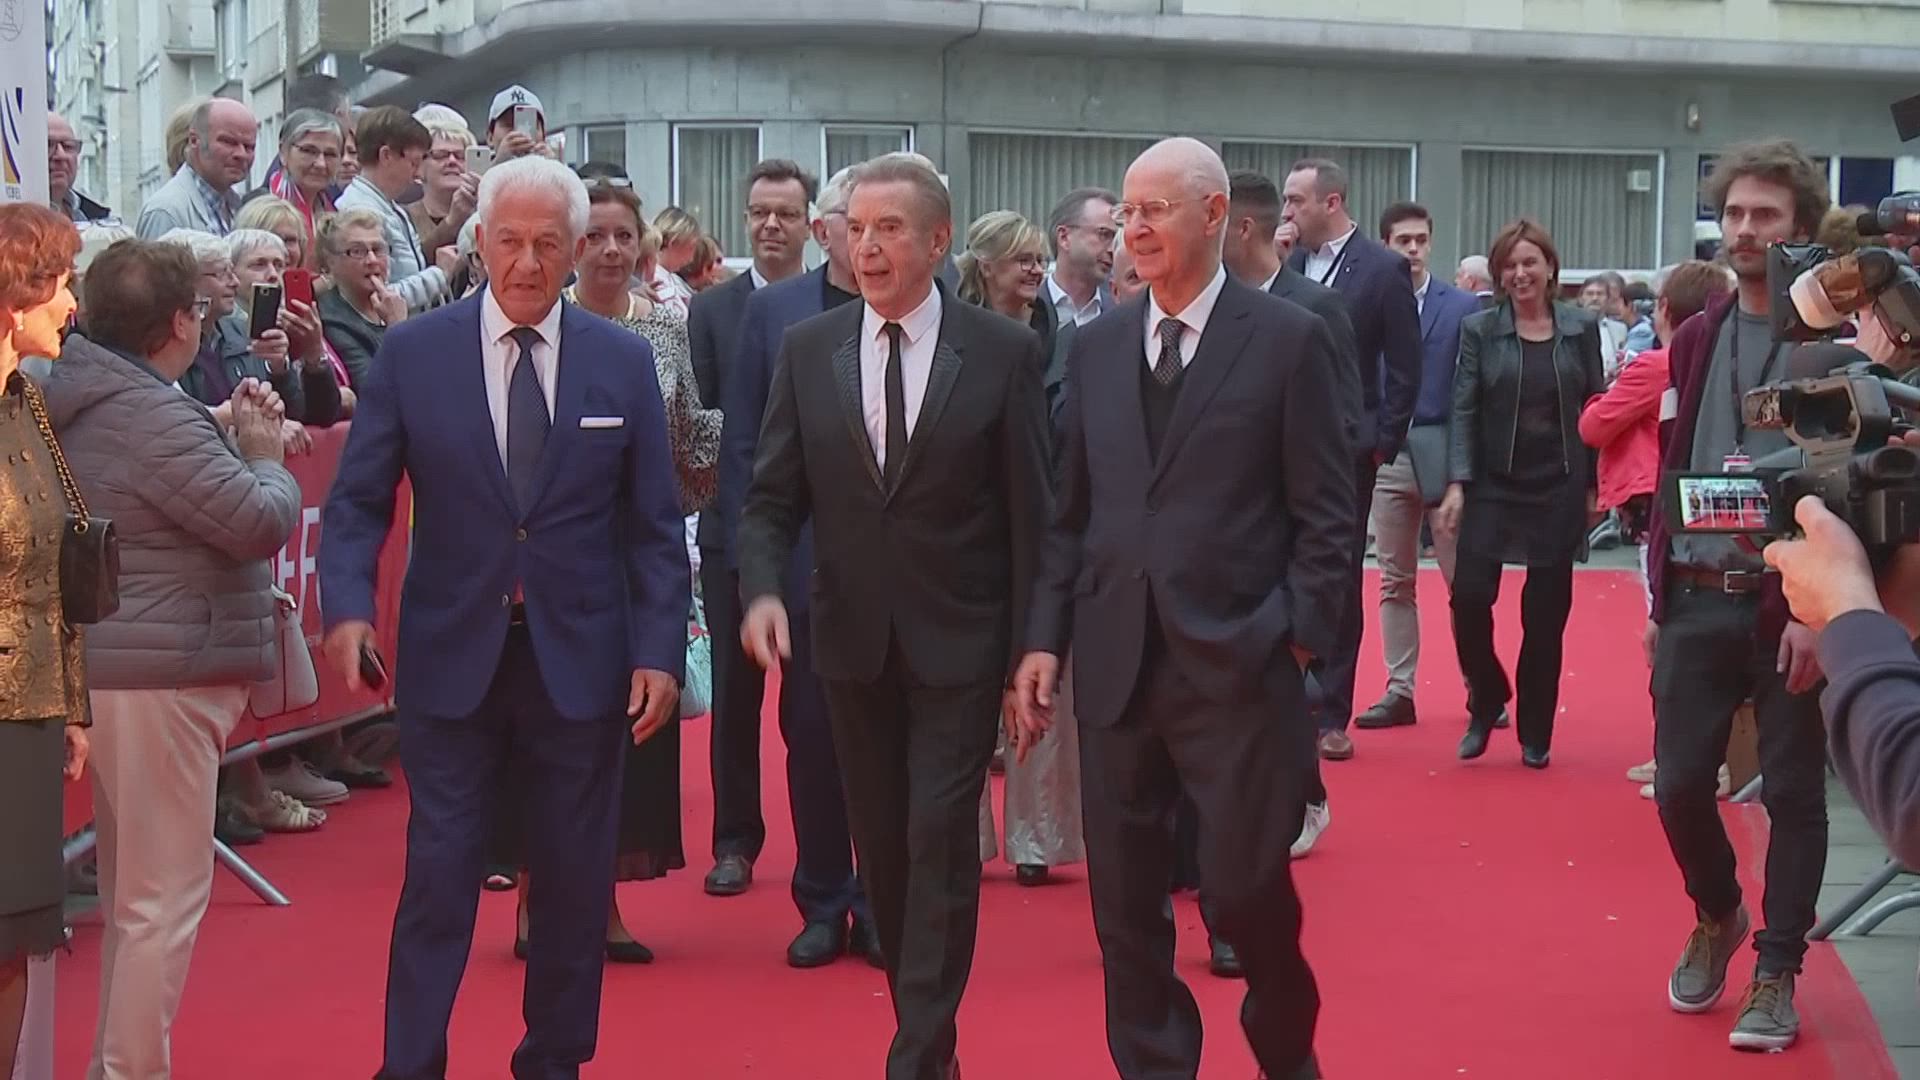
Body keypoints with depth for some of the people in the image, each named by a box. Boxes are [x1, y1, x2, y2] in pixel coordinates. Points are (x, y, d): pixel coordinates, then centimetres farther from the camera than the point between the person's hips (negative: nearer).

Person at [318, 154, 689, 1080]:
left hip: (579, 661, 1)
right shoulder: (412, 353, 0)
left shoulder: (622, 361, 3)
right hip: (450, 657, -1)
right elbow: (357, 500, 0)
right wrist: (348, 605, -16)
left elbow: (654, 524, 4)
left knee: (575, 878, 9)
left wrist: (659, 651, -4)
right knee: (439, 873, 1)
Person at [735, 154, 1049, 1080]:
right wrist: (763, 590, -16)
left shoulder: (1003, 352, -6)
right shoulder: (808, 350, 3)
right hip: (852, 643, 3)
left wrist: (1033, 652, -5)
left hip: (959, 644, -3)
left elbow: (1029, 513, -4)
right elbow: (772, 497, 3)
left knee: (940, 839, -7)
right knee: (882, 846, 11)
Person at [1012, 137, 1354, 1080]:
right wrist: (1045, 637, 4)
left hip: (1237, 664, -4)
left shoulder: (1290, 340, -2)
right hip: (1114, 662, 4)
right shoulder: (1096, 345, 11)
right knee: (1125, 902, 8)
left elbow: (1325, 514, -3)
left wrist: (1302, 637, -10)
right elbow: (1070, 509, 11)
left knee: (1245, 887, 0)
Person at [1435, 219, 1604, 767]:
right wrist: (1456, 483, -12)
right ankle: (1486, 702, 14)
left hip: (1559, 489, 1)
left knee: (1546, 612, 3)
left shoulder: (1582, 328, 4)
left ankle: (1535, 732, 15)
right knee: (1470, 595, -11)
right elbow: (1463, 410, -2)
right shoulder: (1478, 329, 1)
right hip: (1492, 485, -1)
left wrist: (1594, 485, 5)